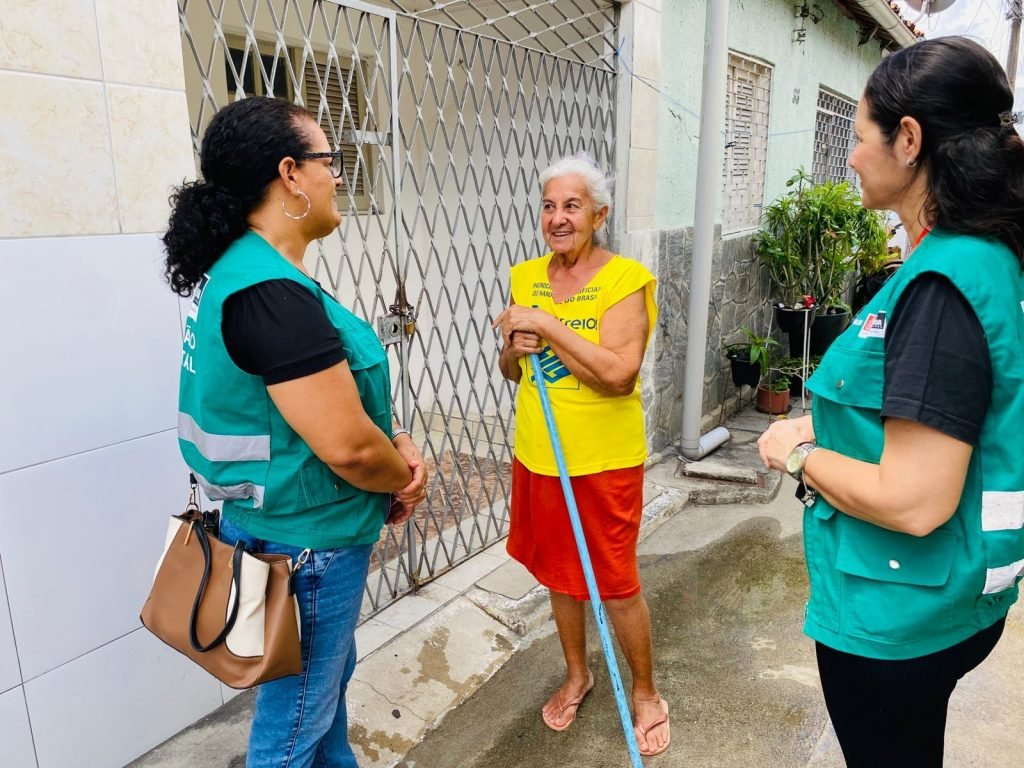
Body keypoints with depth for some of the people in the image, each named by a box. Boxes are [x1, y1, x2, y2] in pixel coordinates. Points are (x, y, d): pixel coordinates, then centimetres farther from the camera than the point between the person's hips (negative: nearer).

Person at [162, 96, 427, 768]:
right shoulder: (273, 293, -27)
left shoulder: (241, 268, 6)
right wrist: (404, 480, -8)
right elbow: (347, 447, -29)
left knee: (329, 677, 29)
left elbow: (339, 392, 11)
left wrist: (397, 443, -3)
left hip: (286, 528, 10)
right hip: (304, 542, -10)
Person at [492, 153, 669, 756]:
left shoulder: (624, 279, -13)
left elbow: (619, 373, -25)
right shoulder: (527, 278, 5)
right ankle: (577, 675, 43)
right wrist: (516, 347, -10)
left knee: (617, 584, 7)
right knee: (559, 572, 19)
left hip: (604, 462, -5)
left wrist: (547, 325, -23)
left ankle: (646, 693, 33)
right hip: (537, 457, 6)